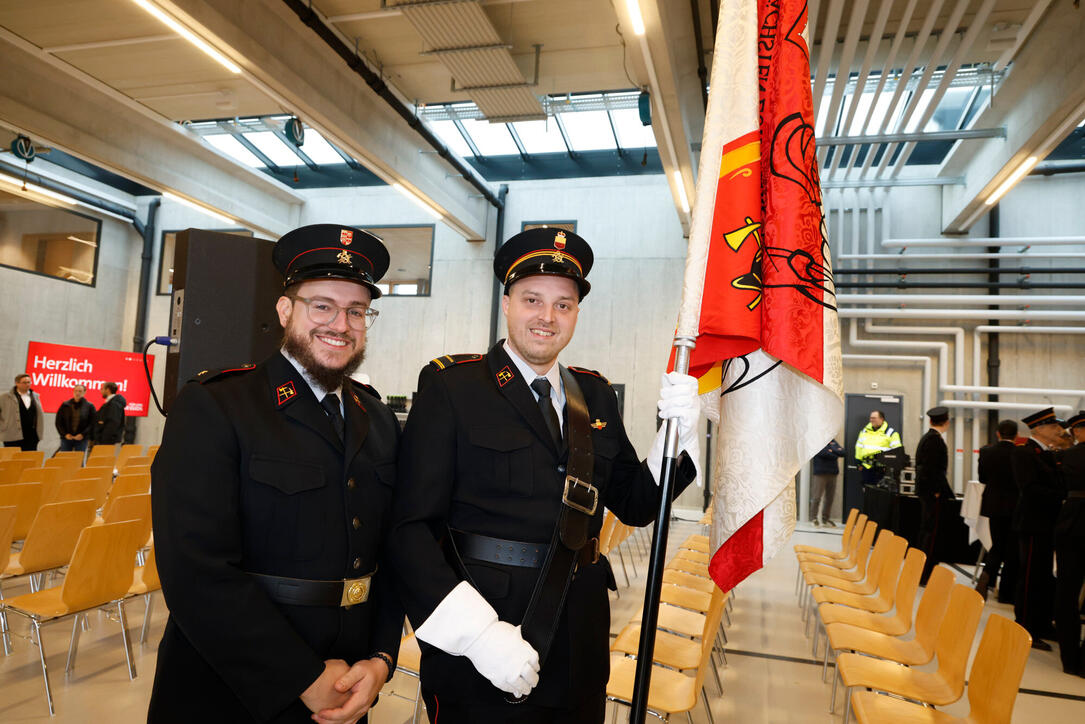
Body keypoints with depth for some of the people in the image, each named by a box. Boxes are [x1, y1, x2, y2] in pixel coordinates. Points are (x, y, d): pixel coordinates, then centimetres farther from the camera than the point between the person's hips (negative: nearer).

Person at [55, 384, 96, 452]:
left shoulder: (89, 406, 2)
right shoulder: (65, 405, 7)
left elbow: (92, 424, -1)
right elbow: (58, 422, 9)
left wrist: (83, 434, -13)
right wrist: (65, 434, -4)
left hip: (81, 439, -2)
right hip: (66, 439, 2)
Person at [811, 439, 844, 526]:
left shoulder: (833, 441, 16)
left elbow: (842, 452, 3)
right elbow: (822, 453, -16)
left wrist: (832, 450, -11)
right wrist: (836, 453, -3)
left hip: (832, 473, 6)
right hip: (821, 473, -6)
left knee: (829, 497, 7)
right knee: (817, 497, -6)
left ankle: (825, 518, 17)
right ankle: (813, 517, 4)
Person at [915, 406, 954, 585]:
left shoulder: (925, 437, 13)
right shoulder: (935, 439, -16)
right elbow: (934, 468, -21)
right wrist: (937, 490, -18)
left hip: (925, 489, 10)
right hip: (933, 491, -10)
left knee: (926, 530, 15)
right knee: (932, 532, -6)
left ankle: (923, 573, 24)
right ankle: (926, 575, -3)